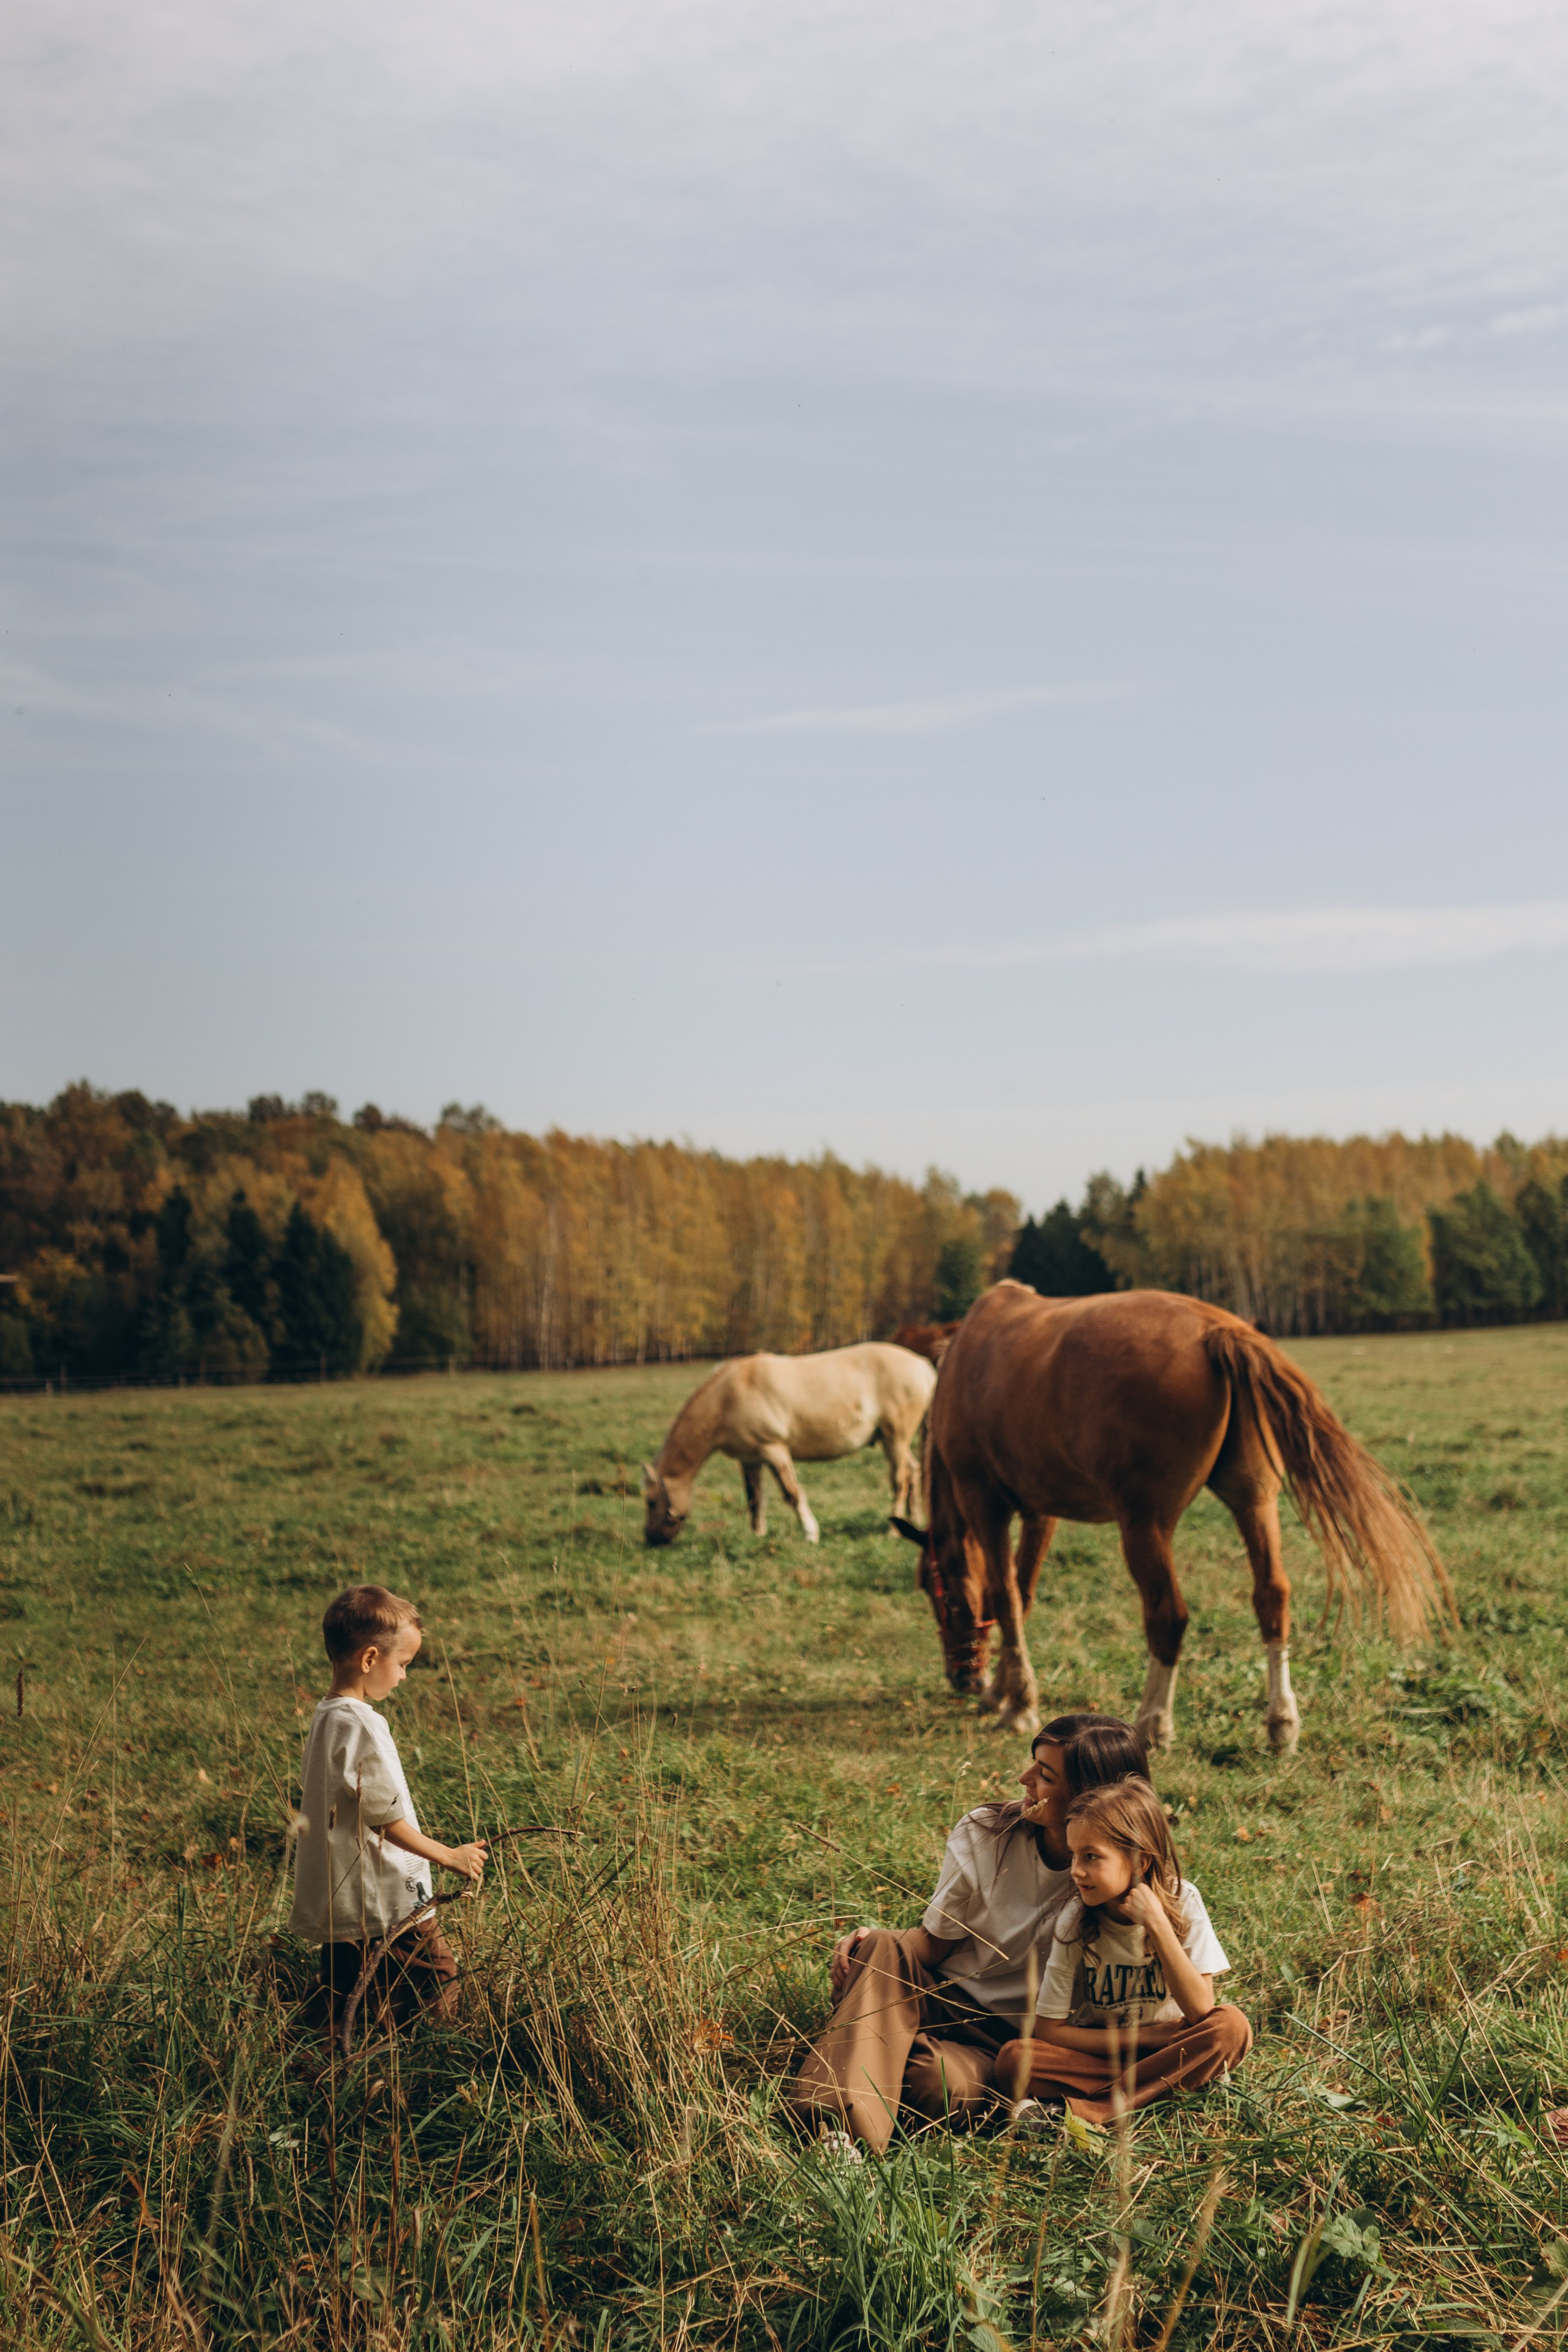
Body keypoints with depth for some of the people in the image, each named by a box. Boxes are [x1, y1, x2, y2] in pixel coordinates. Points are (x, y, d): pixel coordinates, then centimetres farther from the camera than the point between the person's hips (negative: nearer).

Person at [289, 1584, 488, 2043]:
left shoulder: (324, 1718, 9)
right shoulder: (363, 1726, -19)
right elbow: (387, 1820, -19)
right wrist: (449, 1856, -10)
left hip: (337, 1909, 9)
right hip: (388, 1905, -9)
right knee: (438, 1988, 0)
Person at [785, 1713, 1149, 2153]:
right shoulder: (983, 1833, -3)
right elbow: (933, 1943, 2)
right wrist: (875, 1946, -18)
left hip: (1010, 2038, -3)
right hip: (943, 1999, 4)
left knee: (947, 2086, -39)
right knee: (883, 1949, -31)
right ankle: (836, 2116, -42)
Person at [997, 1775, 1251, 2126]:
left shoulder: (1182, 1901, -13)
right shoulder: (1074, 1921, -14)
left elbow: (1201, 2011, -21)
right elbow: (1048, 2031, -11)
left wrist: (1157, 1926, -28)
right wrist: (1141, 2039, -16)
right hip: (1100, 2052, -2)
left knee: (1231, 2025, -30)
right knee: (1013, 2060, -27)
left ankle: (1086, 2109, -29)